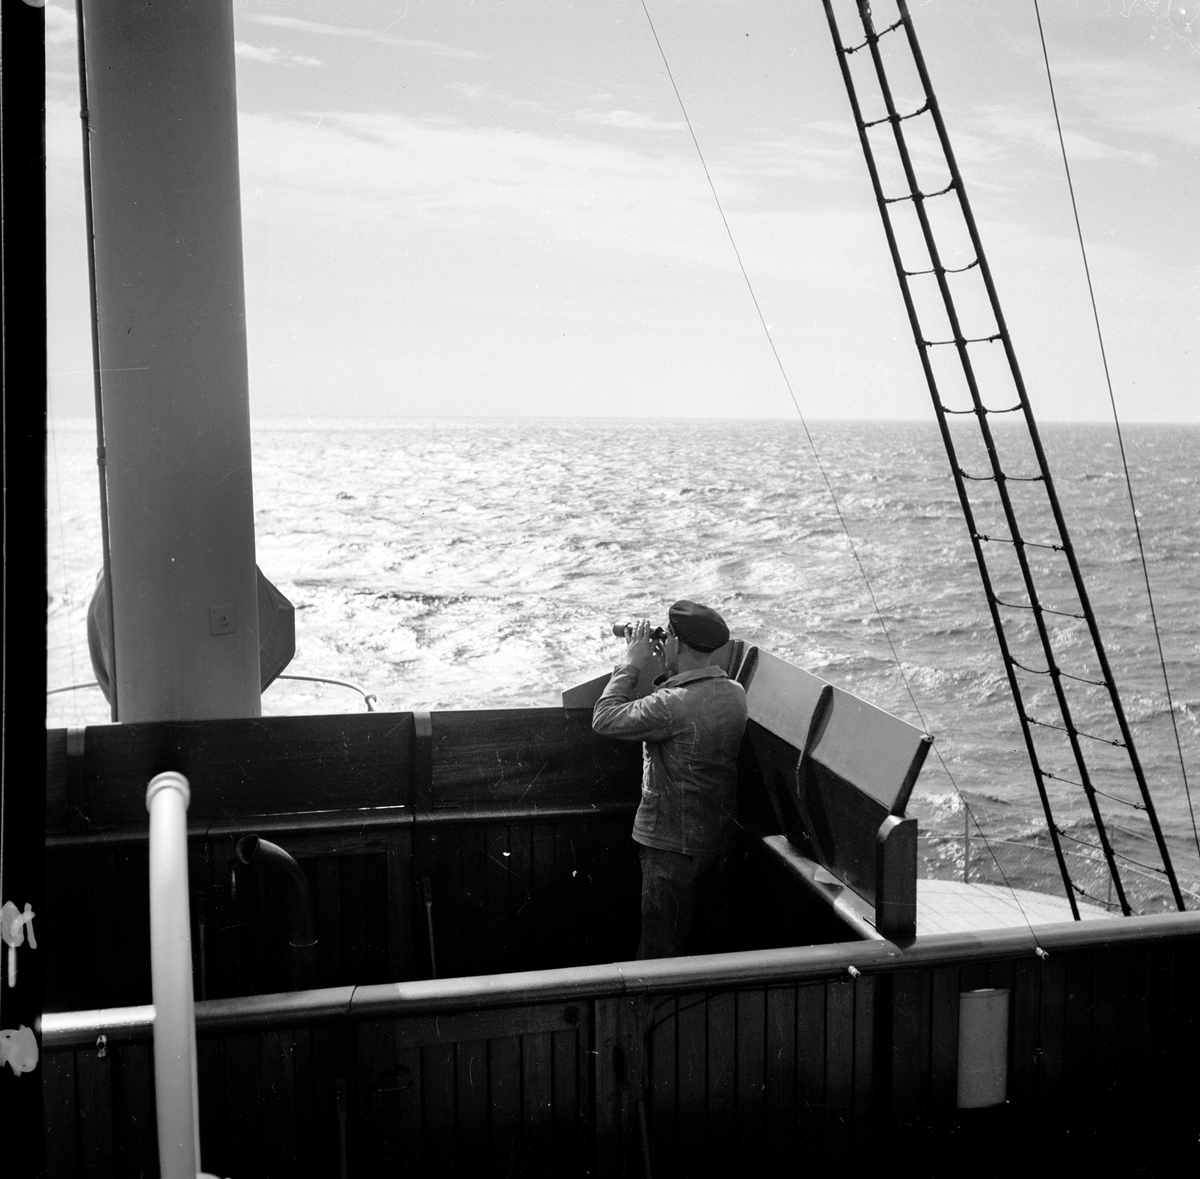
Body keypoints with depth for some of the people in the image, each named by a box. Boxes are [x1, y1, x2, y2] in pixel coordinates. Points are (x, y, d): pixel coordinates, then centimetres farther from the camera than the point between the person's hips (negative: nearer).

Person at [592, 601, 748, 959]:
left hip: (675, 848, -8)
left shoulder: (672, 705, -27)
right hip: (722, 839, 8)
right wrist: (664, 665, 4)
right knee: (713, 945, 20)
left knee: (660, 955, 5)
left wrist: (632, 665, -11)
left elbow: (605, 719, -19)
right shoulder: (735, 693, -2)